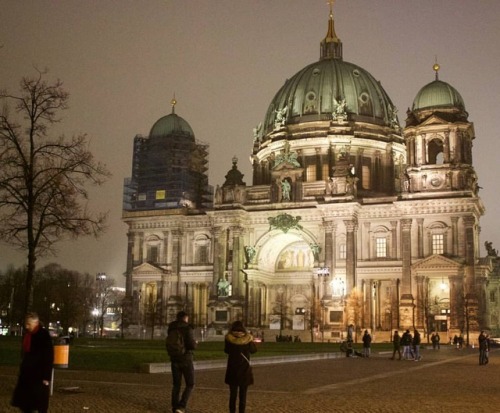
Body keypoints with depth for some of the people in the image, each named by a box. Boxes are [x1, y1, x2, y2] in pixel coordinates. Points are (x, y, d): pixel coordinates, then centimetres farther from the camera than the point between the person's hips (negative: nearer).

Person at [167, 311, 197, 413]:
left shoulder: (171, 329, 5)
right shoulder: (187, 328, -14)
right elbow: (192, 345, -19)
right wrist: (195, 343, 4)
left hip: (174, 359, 5)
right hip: (186, 359, -5)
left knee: (176, 385, 14)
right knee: (190, 385, 6)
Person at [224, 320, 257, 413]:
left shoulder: (229, 339, -8)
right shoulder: (248, 338, -8)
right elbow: (253, 350, 8)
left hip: (232, 369, 1)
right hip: (245, 369, 0)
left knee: (233, 393, 11)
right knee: (243, 394, 7)